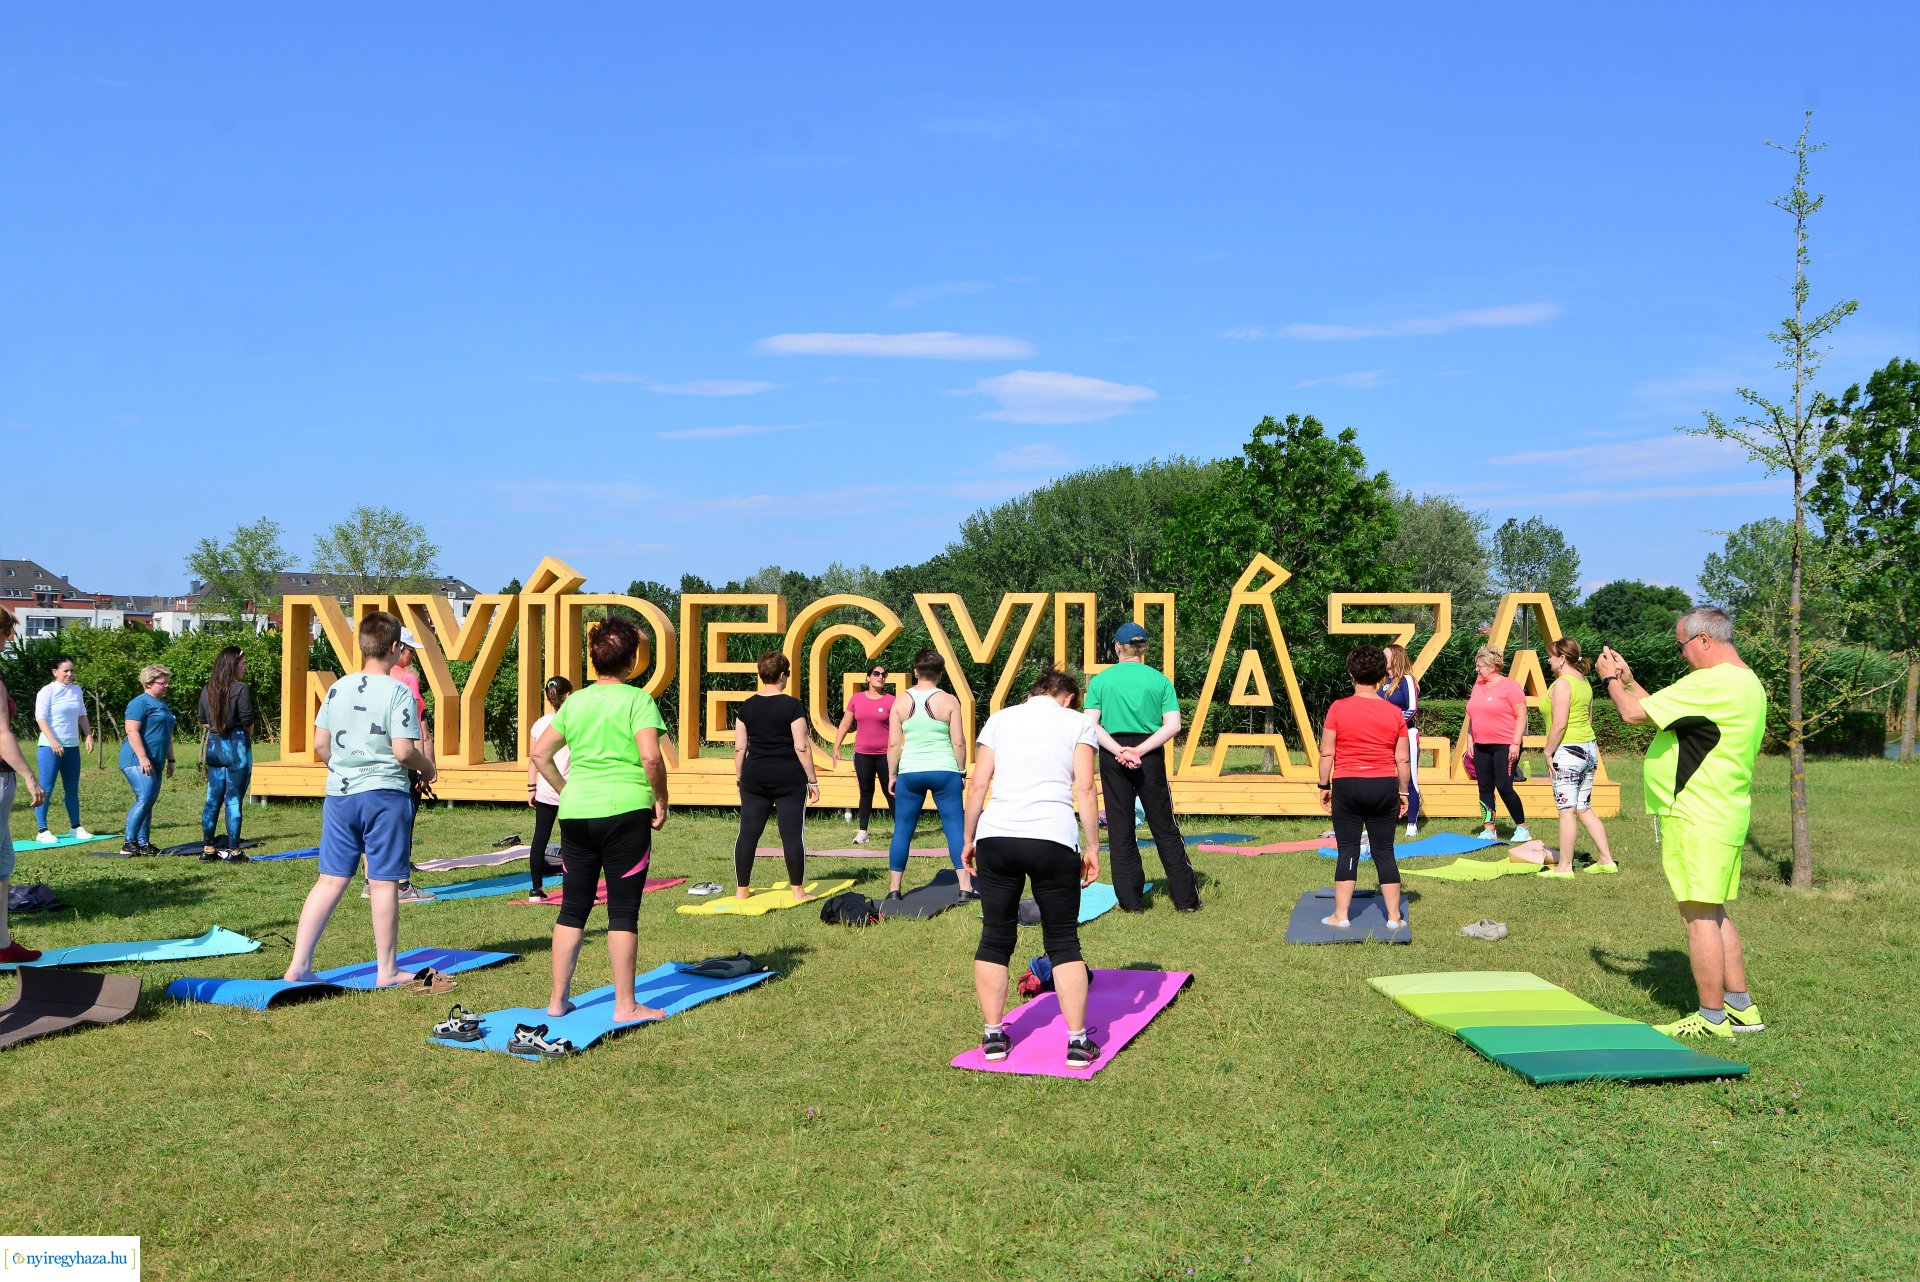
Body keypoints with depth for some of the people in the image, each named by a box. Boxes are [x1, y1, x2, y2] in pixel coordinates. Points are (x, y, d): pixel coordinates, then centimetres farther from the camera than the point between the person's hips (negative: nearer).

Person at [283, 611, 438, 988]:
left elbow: (320, 744, 7)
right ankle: (387, 970, 12)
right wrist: (428, 768, 3)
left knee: (330, 880, 10)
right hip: (384, 794, -5)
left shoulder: (338, 688, 6)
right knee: (384, 881, 3)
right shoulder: (398, 691, -11)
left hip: (339, 794, 5)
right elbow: (404, 751, -15)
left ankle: (298, 966, 9)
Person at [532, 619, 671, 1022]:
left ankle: (558, 999, 20)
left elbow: (539, 753, 10)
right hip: (625, 811, -5)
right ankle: (625, 1005, 7)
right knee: (623, 910, 2)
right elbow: (651, 757, -17)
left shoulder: (574, 702, 10)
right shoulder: (638, 700, -6)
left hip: (576, 813, 5)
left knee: (572, 907, 13)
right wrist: (660, 800, -5)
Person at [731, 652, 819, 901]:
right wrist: (812, 781, -3)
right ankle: (798, 892, 6)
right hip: (789, 778, -4)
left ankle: (741, 890, 14)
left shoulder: (747, 706, 4)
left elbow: (739, 747, 6)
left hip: (754, 778, 4)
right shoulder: (792, 705, -8)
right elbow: (802, 747, -10)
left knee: (748, 833, 9)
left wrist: (739, 779, 16)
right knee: (792, 834, 1)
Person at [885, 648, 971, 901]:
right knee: (956, 829, 4)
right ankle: (965, 887, 1)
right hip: (944, 771, -1)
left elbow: (894, 744, 0)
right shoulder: (949, 701, -3)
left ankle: (894, 888, 11)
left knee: (902, 831, 9)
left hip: (910, 773, 1)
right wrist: (961, 773, 7)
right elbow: (958, 742, -4)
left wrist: (892, 775, 9)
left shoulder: (901, 702, 1)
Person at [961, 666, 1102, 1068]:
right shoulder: (1078, 722, 11)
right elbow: (1084, 789, 1)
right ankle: (1077, 1041, 8)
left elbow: (978, 785, 10)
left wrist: (969, 839, 16)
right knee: (1063, 942, 9)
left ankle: (993, 1035, 16)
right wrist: (1092, 847, 5)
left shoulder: (1000, 719, 17)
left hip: (996, 836, 2)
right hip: (1053, 839, -2)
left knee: (995, 938, 12)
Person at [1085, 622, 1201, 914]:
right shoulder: (1159, 679, 2)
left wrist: (1119, 751, -13)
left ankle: (1131, 900, 10)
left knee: (1120, 831, 8)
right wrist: (1139, 750, -11)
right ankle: (1186, 899, 12)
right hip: (1151, 758, 1)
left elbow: (1091, 725, -7)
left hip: (1113, 758, 0)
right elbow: (1173, 725, -7)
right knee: (1165, 828, 9)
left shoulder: (1100, 680, 1)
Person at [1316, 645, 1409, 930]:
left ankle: (1341, 915, 7)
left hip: (1347, 786, -2)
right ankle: (1394, 916, 12)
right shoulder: (1394, 713, 1)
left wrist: (1324, 786, 4)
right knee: (1384, 851, 8)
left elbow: (1326, 753, -6)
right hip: (1384, 787, 2)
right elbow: (1402, 759, 4)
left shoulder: (1338, 709, -7)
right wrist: (1403, 792, 14)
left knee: (1348, 850, 5)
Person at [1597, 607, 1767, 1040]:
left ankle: (1712, 1018, 2)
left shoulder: (1711, 684, -19)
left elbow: (1633, 713, -17)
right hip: (1723, 815, 11)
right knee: (1713, 913, 17)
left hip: (1696, 818, -11)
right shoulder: (1745, 682, 15)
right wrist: (1628, 680, 19)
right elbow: (1660, 709, 21)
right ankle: (1741, 1008, 24)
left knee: (1699, 914, -4)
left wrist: (1610, 679, 1)